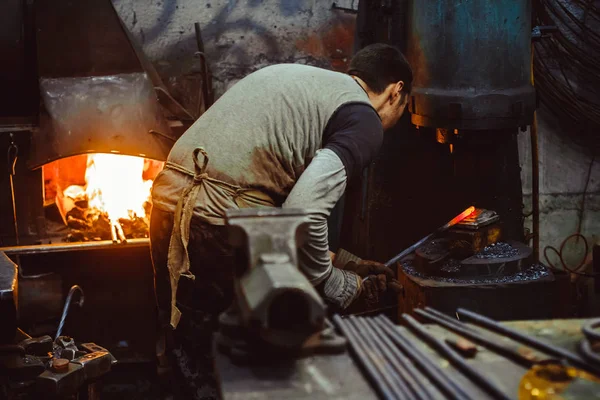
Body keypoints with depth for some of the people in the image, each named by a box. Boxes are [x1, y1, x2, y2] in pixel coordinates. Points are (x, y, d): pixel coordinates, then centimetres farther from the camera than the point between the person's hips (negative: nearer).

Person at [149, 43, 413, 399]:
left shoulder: (292, 76, 24)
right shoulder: (365, 121, -2)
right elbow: (304, 210, -19)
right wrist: (337, 286, -4)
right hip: (224, 223, -8)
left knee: (193, 368, 19)